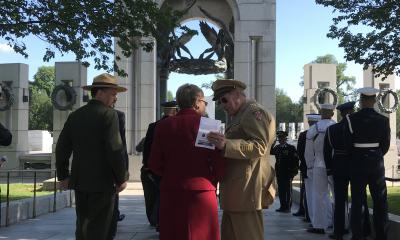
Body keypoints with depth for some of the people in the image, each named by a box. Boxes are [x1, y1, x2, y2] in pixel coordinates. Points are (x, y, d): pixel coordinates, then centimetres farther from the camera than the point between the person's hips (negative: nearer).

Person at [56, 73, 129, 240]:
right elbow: (114, 150, -16)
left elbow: (62, 148, 10)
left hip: (79, 181, 6)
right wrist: (121, 179, -6)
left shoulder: (75, 115, 9)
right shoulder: (109, 115, -10)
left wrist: (63, 176, 18)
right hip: (102, 182, -6)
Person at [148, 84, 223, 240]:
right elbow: (218, 162, -11)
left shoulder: (163, 125, 2)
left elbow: (154, 165, 2)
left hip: (170, 193, 3)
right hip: (201, 192, -3)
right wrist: (211, 182, 7)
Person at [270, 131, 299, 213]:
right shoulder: (277, 147, 13)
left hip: (288, 173, -5)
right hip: (279, 172, 5)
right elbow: (270, 152, 0)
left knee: (288, 190, 0)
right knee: (281, 190, 8)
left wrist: (294, 171, -10)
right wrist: (272, 144, -8)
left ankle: (288, 207, 5)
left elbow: (296, 160, -5)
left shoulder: (291, 148, -3)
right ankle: (282, 206, 15)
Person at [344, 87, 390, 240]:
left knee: (357, 201, 5)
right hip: (377, 164, 1)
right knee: (380, 202, 10)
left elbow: (348, 144, -4)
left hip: (357, 164, -1)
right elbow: (386, 145, 1)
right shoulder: (383, 120, -5)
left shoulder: (351, 119, -10)